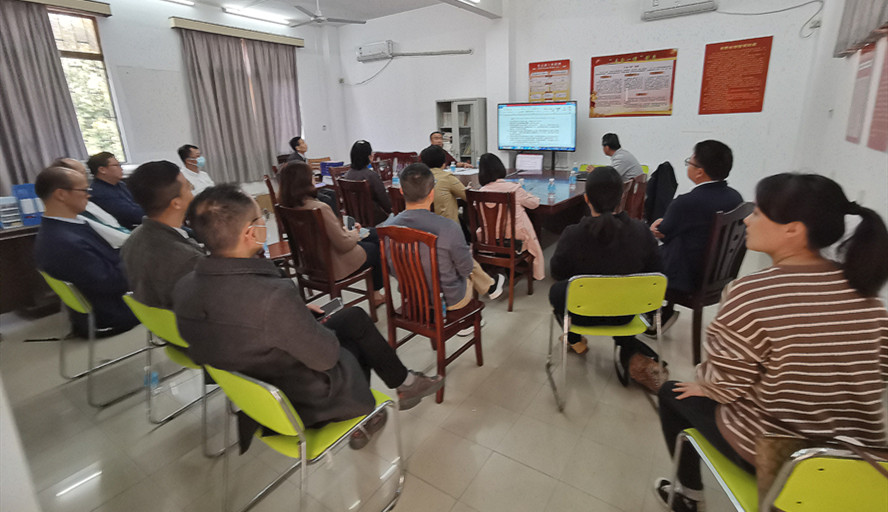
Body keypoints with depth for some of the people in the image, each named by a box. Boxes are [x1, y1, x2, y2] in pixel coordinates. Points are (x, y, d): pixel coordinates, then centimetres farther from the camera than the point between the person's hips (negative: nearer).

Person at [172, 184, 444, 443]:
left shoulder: (184, 288, -13)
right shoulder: (274, 296, -38)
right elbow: (325, 357, -25)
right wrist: (319, 326, -4)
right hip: (301, 403, -7)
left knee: (355, 316, 18)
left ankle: (404, 381, 32)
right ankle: (404, 383, 42)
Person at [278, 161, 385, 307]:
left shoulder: (288, 206, -6)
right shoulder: (320, 208, -34)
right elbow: (344, 244, -26)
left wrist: (344, 230, 5)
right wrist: (354, 233, -6)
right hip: (335, 265, -8)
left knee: (373, 233, 23)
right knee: (376, 248, 20)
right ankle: (376, 295, 35)